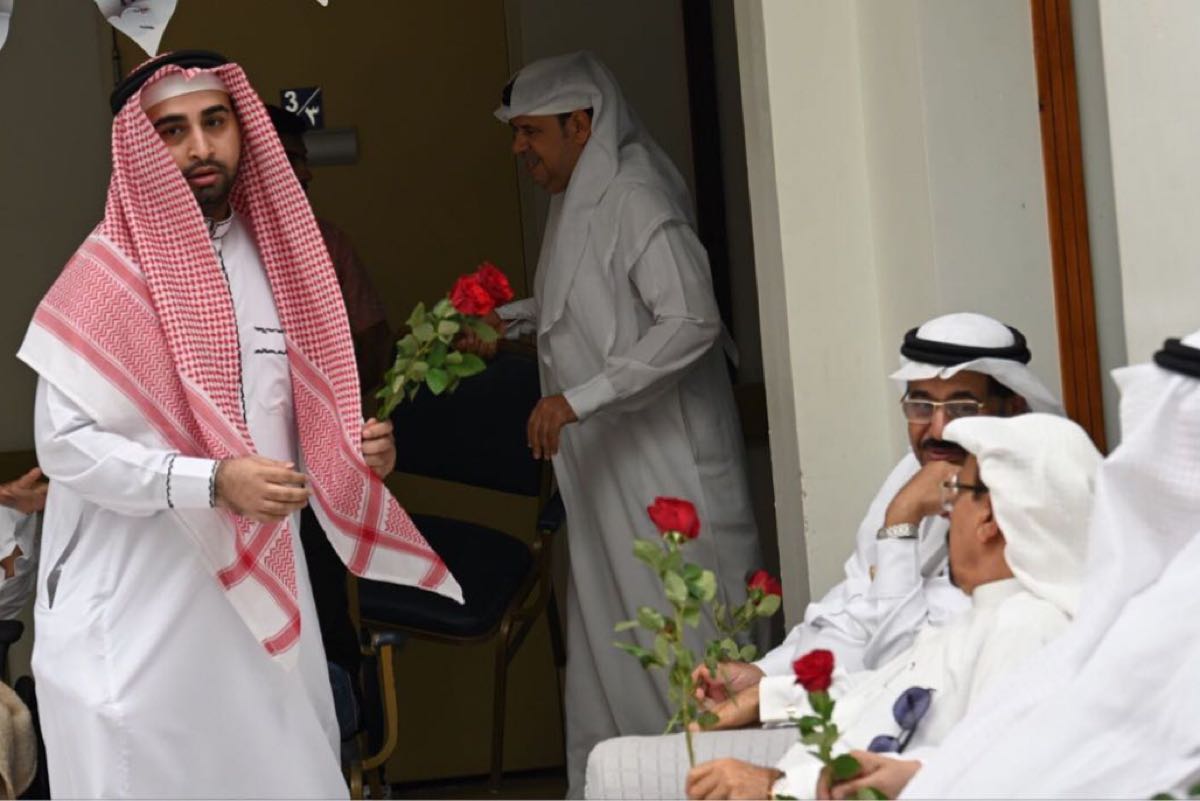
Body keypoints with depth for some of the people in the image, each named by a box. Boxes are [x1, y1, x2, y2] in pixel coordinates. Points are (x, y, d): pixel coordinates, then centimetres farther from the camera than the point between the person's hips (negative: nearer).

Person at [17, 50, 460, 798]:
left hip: (262, 584, 6)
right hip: (143, 604, -6)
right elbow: (66, 443, -16)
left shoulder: (274, 256, 10)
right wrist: (213, 483, -23)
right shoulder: (111, 275, -11)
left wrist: (356, 450, -1)